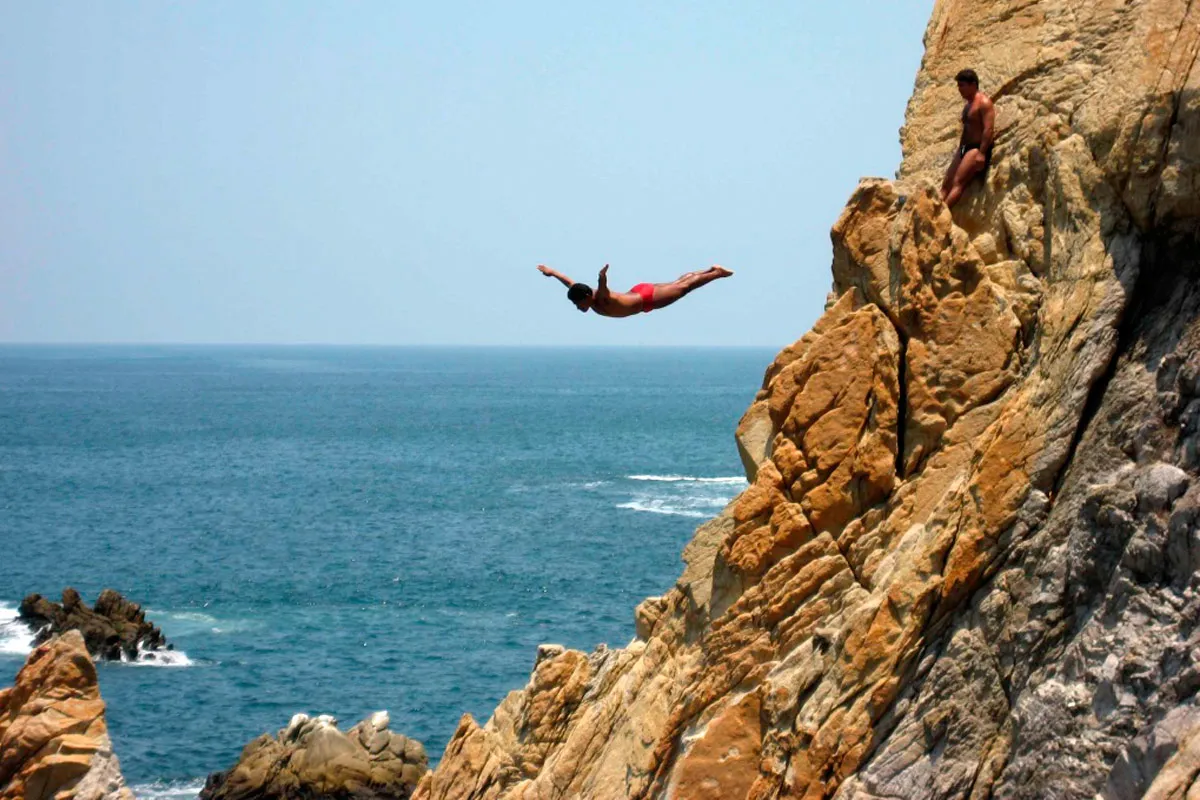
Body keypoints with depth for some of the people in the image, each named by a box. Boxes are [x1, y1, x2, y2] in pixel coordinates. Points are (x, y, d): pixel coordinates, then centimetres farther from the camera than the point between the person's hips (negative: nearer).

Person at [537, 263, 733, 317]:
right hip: (638, 293, 8)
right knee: (677, 284, 21)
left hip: (648, 297, -8)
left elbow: (603, 286, -58)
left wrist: (603, 277, -79)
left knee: (683, 287, 5)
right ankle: (711, 270, 35)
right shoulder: (582, 293, -12)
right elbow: (570, 282, 3)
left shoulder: (602, 299, -35)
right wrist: (552, 272, 8)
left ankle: (717, 274, 17)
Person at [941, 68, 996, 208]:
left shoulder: (983, 102, -10)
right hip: (965, 148, 10)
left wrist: (981, 153, -25)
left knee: (958, 182, -21)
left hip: (978, 148, -10)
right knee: (946, 184, -2)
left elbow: (989, 129, -19)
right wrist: (959, 152, 21)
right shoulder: (968, 105, 21)